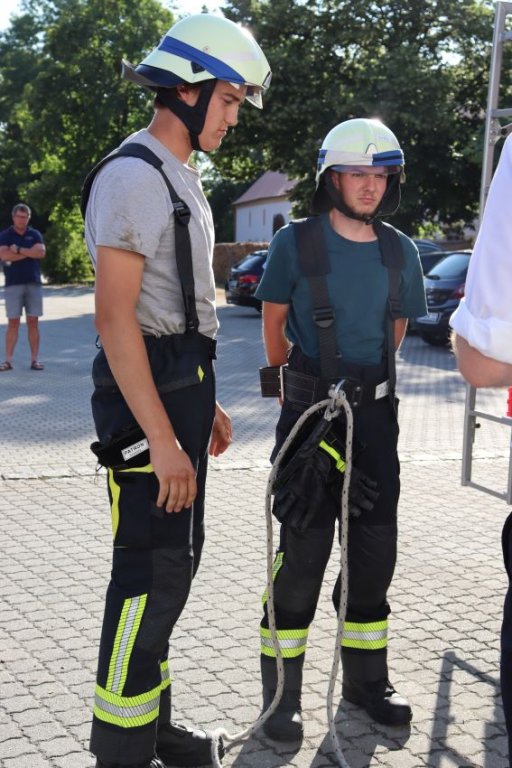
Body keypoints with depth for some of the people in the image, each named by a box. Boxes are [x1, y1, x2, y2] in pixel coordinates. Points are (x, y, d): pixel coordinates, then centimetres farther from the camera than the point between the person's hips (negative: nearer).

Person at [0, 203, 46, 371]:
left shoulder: (35, 234, 11)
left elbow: (41, 252, -6)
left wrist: (19, 250, -9)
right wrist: (30, 252, -7)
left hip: (34, 283, 2)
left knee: (33, 322, 2)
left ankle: (35, 360, 4)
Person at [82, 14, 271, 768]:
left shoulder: (183, 178, 17)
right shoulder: (132, 176, -14)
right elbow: (114, 316, -21)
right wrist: (162, 438, -24)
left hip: (184, 382, 10)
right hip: (145, 391, -10)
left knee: (179, 556, 15)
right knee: (153, 571, -6)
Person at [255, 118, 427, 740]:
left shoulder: (400, 252, 5)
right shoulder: (296, 243, -6)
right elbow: (274, 326, 4)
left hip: (375, 414, 4)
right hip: (309, 410, -4)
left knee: (374, 547, 10)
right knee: (303, 550, -2)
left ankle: (366, 679, 27)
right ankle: (282, 694, 11)